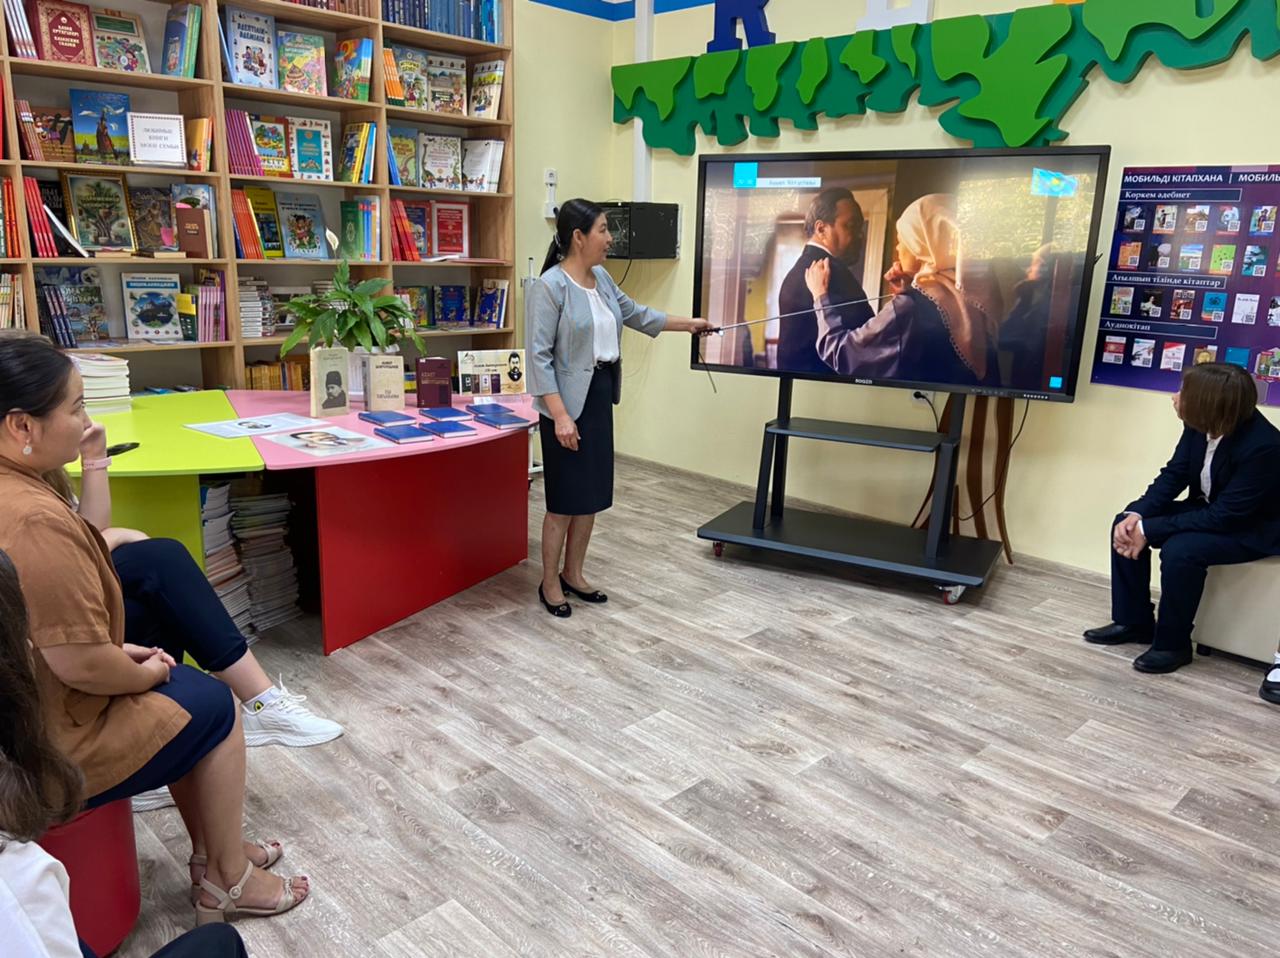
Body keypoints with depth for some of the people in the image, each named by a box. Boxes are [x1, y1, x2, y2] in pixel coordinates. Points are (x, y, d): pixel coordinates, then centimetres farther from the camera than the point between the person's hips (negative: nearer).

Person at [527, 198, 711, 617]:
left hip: (600, 398, 8)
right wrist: (560, 415, -23)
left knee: (593, 495, 13)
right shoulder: (549, 286, -16)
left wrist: (689, 324, 31)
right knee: (565, 499, 0)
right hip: (568, 405, -8)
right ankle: (549, 582, 17)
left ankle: (573, 574, 28)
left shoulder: (601, 278, 8)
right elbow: (539, 356, -18)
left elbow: (635, 313, 24)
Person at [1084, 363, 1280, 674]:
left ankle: (1173, 643, -11)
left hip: (1254, 528, -8)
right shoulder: (1200, 426, -11)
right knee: (1126, 524, -5)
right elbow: (1174, 474, -2)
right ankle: (1134, 621, 6)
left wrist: (1149, 530, -31)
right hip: (1209, 510, 8)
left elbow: (1225, 516, -32)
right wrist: (1137, 513, -19)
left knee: (1180, 550, -32)